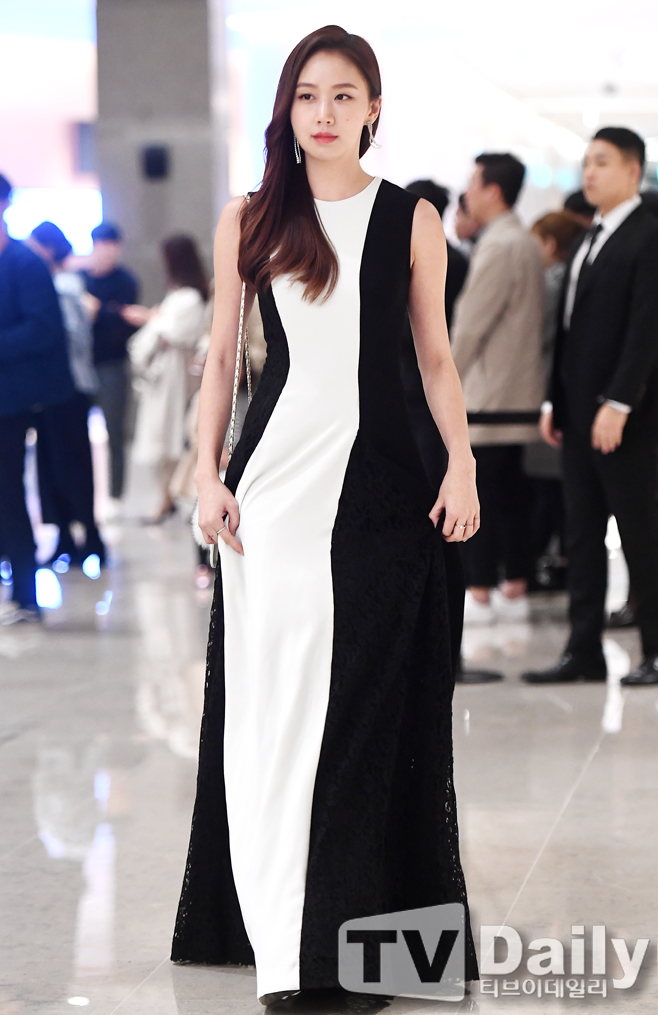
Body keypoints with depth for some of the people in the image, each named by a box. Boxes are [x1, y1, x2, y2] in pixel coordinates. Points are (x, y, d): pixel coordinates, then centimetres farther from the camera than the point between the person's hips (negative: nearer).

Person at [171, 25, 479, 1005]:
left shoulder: (411, 219, 6)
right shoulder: (248, 221, 8)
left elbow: (435, 355, 9)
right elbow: (221, 356, 10)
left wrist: (462, 465, 0)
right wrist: (209, 473, 2)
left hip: (377, 481, 0)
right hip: (274, 473, 1)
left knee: (373, 697, 0)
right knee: (270, 696, -3)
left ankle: (363, 921, 9)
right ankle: (283, 943, 2)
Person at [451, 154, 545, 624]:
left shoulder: (500, 247, -16)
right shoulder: (525, 244, 15)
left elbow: (471, 323, -16)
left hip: (488, 392, -9)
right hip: (518, 391, 9)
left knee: (479, 493, -5)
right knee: (510, 493, 11)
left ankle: (479, 593, -3)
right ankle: (515, 589, 14)